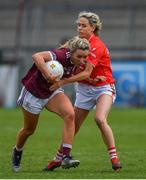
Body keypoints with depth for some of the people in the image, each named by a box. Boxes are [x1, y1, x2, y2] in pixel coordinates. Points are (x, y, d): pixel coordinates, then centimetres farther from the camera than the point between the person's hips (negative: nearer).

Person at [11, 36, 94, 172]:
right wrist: (48, 76, -53)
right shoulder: (61, 55, -36)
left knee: (70, 115, -23)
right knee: (29, 130, 15)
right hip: (33, 93, -5)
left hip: (52, 92, 5)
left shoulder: (78, 60, -14)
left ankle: (66, 157, -24)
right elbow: (36, 56, -50)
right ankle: (17, 151, 48)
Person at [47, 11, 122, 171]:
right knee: (73, 126, 5)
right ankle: (58, 158, 17)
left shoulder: (97, 46, -20)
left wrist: (62, 82, -31)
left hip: (103, 88, -6)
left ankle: (114, 157, -20)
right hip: (84, 89, 6)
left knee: (100, 119, -29)